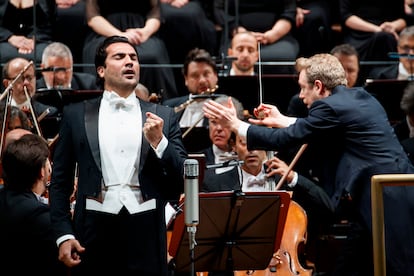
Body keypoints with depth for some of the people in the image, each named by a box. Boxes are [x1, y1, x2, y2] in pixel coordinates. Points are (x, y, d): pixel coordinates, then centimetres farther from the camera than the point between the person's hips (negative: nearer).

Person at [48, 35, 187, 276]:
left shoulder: (162, 117, 11)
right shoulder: (76, 115, 10)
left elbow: (183, 178, 7)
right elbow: (60, 181, 9)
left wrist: (158, 142, -8)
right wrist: (63, 234, -1)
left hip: (146, 228, 0)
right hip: (95, 226, 0)